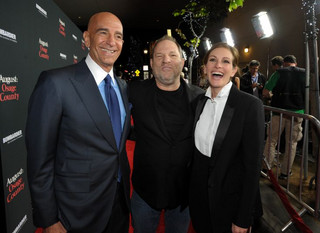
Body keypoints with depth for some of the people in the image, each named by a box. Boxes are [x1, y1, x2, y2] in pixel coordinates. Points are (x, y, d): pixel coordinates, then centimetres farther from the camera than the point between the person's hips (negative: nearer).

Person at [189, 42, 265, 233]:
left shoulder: (251, 105, -17)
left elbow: (253, 166, -16)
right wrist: (191, 192, 9)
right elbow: (198, 149, 8)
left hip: (231, 201, -5)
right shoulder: (200, 102, 1)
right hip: (200, 197, 5)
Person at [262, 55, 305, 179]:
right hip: (297, 112, 2)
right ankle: (285, 172, 16)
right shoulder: (304, 73, 5)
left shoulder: (279, 72, -1)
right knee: (292, 143, 10)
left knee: (271, 141, 8)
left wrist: (273, 95, 14)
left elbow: (265, 92, -7)